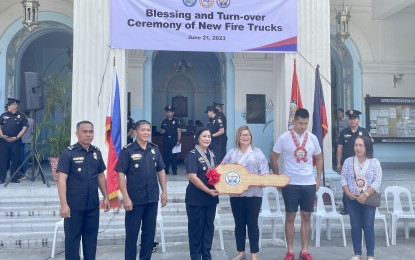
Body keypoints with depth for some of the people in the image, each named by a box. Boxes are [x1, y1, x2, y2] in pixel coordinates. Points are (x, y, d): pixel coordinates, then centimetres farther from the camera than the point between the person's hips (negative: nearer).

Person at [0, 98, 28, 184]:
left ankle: (14, 178, 12)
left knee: (15, 160, 3)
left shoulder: (21, 116, 4)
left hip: (16, 141, -2)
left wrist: (17, 137, -9)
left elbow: (25, 128, -1)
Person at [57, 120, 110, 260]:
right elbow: (61, 179, -15)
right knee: (72, 238, 7)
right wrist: (64, 204, -21)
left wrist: (105, 197, 12)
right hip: (74, 205, -5)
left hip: (93, 205, 5)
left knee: (91, 237, 15)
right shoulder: (68, 153, -10)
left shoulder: (96, 152, 6)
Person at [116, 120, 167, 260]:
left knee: (150, 231, 13)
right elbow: (121, 174, -11)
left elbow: (161, 171, 12)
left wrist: (164, 191, 7)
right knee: (132, 232, 6)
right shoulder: (127, 150, -9)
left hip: (152, 198, 5)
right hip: (135, 198, -4)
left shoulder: (155, 149, 5)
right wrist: (126, 197, -16)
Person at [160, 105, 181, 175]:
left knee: (174, 155, -2)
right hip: (166, 140, 3)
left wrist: (178, 140, -11)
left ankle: (174, 170, 4)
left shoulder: (176, 121, 1)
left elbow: (179, 131, -3)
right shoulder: (164, 121, 12)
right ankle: (166, 170, 12)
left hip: (174, 139, -3)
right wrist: (162, 131, -8)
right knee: (165, 155, 4)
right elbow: (161, 131, 17)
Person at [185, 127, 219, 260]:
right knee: (196, 228, 4)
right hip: (196, 198, -7)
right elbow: (192, 177, -21)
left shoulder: (211, 154, 9)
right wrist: (208, 191, -21)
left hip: (211, 197, 7)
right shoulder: (192, 154, -13)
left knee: (209, 227, 13)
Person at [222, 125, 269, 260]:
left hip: (253, 193, -2)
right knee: (239, 223, 10)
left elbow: (264, 172, -1)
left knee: (252, 223, 2)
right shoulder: (231, 153, 10)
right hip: (236, 193, 2)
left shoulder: (257, 153, 5)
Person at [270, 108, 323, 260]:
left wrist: (318, 179, 8)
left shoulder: (312, 138, 2)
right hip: (290, 184, -3)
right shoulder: (284, 138, -7)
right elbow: (273, 158, 1)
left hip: (309, 184, 3)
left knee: (306, 216, 8)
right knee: (290, 216, 3)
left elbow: (319, 159, 14)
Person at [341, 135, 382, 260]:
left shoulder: (374, 162, -5)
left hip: (369, 199, -2)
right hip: (352, 199, 2)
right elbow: (343, 179, 3)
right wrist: (348, 193, -12)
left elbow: (377, 181, -9)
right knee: (355, 226, 7)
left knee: (368, 226, 2)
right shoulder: (348, 161, 2)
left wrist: (365, 195, -18)